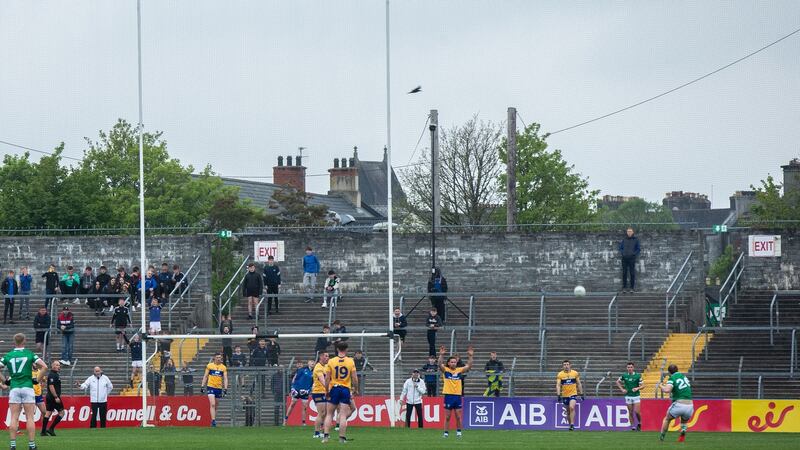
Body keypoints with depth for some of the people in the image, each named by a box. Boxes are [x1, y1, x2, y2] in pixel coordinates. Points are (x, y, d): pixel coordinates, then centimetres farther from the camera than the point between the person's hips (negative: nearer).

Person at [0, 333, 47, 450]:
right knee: (30, 418, 0)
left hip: (14, 388, 1)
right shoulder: (30, 354, 0)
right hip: (27, 387, -1)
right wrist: (39, 379, 3)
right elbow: (44, 366, -8)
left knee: (14, 418, 1)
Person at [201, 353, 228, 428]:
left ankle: (214, 421, 19)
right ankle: (213, 421, -20)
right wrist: (202, 386, 0)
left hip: (219, 388, 3)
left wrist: (225, 388, -8)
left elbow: (225, 379, 3)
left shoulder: (223, 367, 5)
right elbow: (205, 376, 6)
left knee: (216, 406, 9)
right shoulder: (209, 366, 2)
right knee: (212, 404, -16)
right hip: (211, 387, -3)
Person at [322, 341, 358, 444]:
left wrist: (327, 391, 9)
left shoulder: (331, 361, -1)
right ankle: (342, 437, -4)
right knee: (343, 415, -1)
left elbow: (327, 379, -2)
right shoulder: (351, 362, -2)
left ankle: (326, 435, 0)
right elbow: (355, 379, -3)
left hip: (334, 389, 0)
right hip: (345, 389, 0)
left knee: (329, 414, 8)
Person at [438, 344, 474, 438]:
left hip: (458, 396, 2)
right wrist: (441, 355, -29)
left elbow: (469, 366, 0)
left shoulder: (459, 370, 6)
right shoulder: (445, 370, 0)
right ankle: (446, 433, 8)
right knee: (447, 417, 2)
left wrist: (470, 356, -11)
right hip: (448, 396, -2)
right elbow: (440, 364, -16)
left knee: (458, 416, 5)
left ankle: (458, 431, 19)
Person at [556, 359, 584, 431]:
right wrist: (558, 395, -19)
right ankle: (571, 425, 22)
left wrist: (581, 394, 6)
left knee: (572, 407, -23)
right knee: (568, 411, 8)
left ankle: (572, 424, -21)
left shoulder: (575, 373, 0)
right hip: (565, 395, 2)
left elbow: (579, 384, 8)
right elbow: (558, 385, -8)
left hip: (573, 394, -2)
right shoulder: (560, 375, -3)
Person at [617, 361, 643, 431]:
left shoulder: (637, 376, -6)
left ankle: (639, 423, 16)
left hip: (636, 396, -2)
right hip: (628, 396, 2)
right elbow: (617, 382, 15)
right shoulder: (624, 376, 0)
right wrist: (622, 389, 3)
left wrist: (637, 388, -21)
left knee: (637, 411, -9)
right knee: (630, 412, 3)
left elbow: (642, 385, -3)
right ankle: (632, 426, 11)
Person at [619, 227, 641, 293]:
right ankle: (624, 287, 6)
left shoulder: (635, 240, 4)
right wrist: (621, 253, 1)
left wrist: (634, 254, -8)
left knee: (632, 273, -2)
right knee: (624, 273, 2)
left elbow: (638, 249, 6)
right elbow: (620, 248, 18)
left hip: (632, 258, -2)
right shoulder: (624, 240, 9)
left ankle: (632, 288, 3)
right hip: (624, 258, 2)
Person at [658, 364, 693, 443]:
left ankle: (662, 437, 25)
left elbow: (667, 390, -20)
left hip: (679, 404, -4)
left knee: (667, 419, 23)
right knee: (684, 421, 31)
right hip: (689, 405, 4)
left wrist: (661, 386, 3)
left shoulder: (672, 378, -4)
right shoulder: (684, 376, 16)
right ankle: (682, 435, 7)